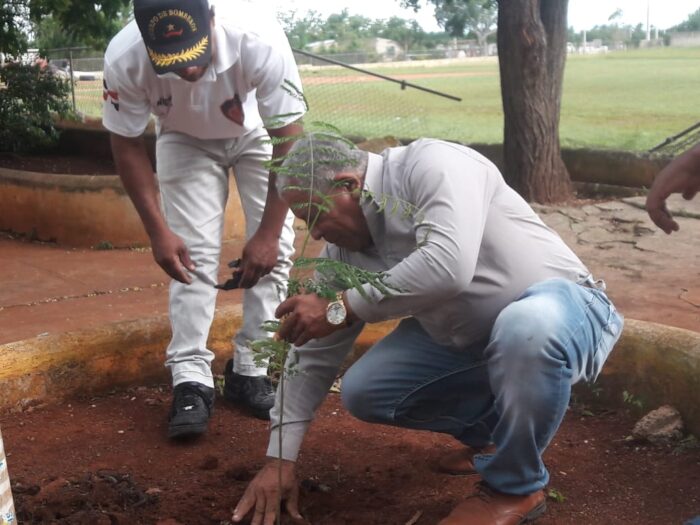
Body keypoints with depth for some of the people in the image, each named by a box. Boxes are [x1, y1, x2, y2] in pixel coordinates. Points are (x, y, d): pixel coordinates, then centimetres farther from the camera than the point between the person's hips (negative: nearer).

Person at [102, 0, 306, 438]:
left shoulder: (260, 38, -40)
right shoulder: (123, 59, -34)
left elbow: (288, 139, -29)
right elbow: (128, 144, -17)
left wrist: (268, 231, -28)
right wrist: (158, 230, -20)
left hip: (258, 134, 0)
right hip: (185, 140, 1)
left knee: (275, 249, -8)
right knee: (193, 252, -10)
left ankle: (251, 370, 4)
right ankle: (191, 379, -3)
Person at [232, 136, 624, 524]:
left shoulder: (432, 165, -24)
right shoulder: (345, 244, -3)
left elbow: (448, 267, -41)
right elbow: (315, 352, 0)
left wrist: (342, 307, -32)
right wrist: (281, 458, -2)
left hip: (562, 306, -6)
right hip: (467, 338, 7)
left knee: (527, 328, -41)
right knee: (363, 391, -6)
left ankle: (516, 486, -14)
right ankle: (493, 433, 16)